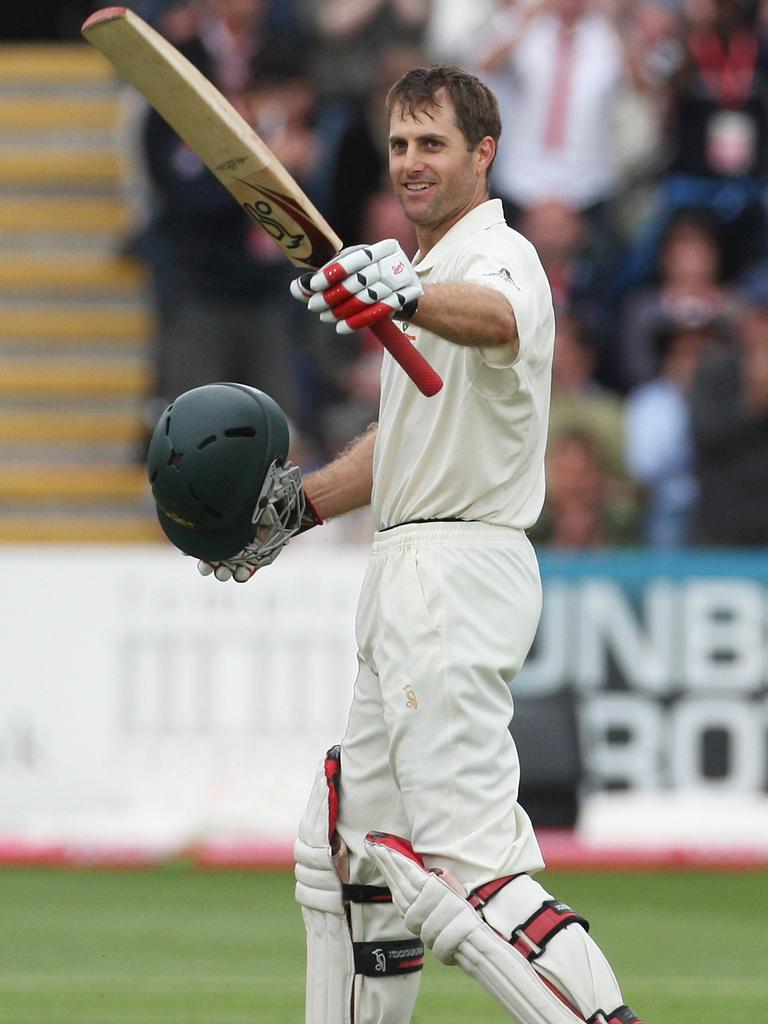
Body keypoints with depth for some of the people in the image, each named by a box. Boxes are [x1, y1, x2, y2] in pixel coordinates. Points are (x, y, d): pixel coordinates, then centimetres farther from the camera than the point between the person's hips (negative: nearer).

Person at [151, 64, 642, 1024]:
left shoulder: (496, 254, -12)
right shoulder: (431, 270, 20)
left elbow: (494, 318, -39)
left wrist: (402, 297, -58)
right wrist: (292, 511, 25)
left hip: (461, 573, -11)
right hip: (412, 582, 11)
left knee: (464, 862, -21)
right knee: (349, 843, 18)